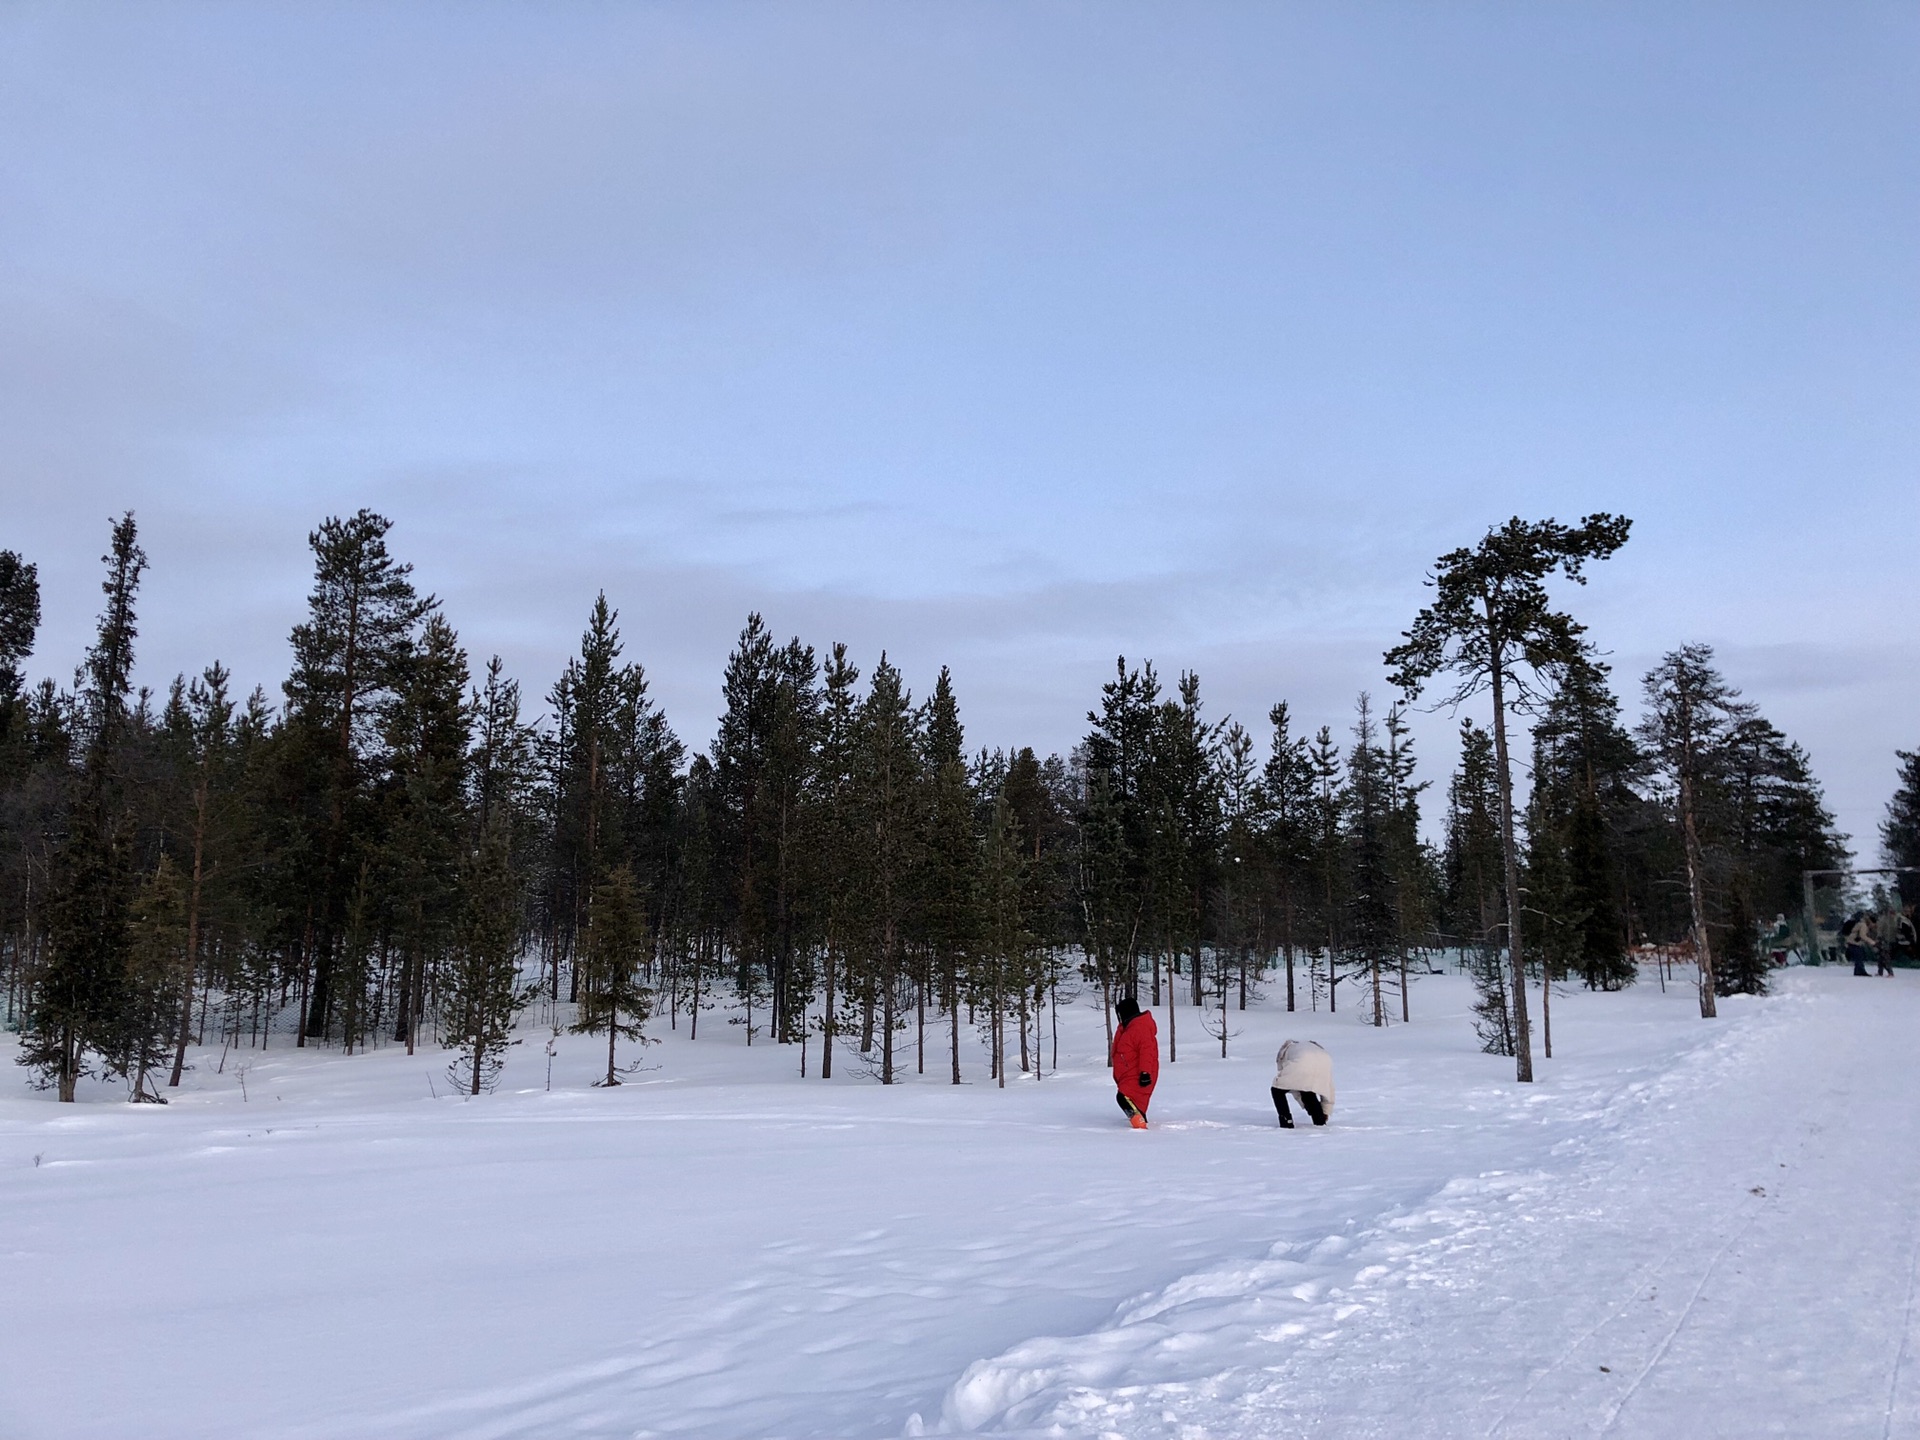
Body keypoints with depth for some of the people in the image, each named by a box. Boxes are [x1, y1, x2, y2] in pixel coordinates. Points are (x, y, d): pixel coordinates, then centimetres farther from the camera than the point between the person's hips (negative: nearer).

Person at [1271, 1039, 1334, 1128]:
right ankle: (1320, 1121, 24)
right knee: (1308, 1092, 33)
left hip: (1300, 1065, -3)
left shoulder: (1286, 1048, 40)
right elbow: (1329, 1086, 43)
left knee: (1277, 1090, 19)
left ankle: (1287, 1122, 7)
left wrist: (1305, 1105, 40)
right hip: (1323, 1063, 4)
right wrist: (1326, 1113, 49)